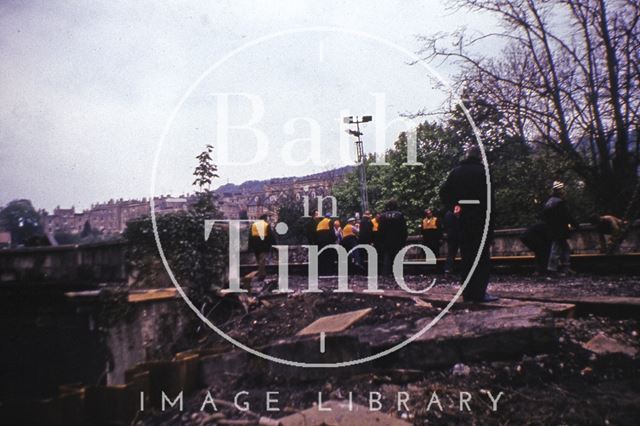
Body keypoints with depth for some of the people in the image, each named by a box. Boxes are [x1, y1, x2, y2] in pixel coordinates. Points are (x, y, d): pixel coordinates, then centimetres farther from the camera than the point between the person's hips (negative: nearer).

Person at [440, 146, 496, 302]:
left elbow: (444, 192, 5)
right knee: (482, 256, -1)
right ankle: (479, 293, -4)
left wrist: (453, 206, 10)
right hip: (481, 218, -5)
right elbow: (489, 194, -13)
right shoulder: (482, 170, -7)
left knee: (466, 256, 10)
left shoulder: (456, 172, 8)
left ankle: (468, 292, 13)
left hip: (463, 219, 5)